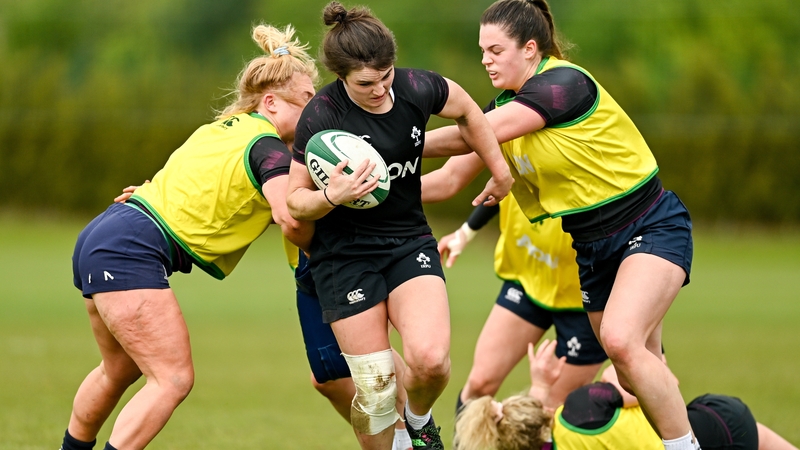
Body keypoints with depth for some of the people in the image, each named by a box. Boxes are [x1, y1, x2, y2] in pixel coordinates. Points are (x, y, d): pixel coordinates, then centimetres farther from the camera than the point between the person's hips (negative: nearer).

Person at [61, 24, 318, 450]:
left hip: (101, 237, 10)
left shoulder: (222, 128, 15)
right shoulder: (267, 147, -13)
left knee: (121, 369, 26)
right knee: (173, 379, -10)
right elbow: (292, 219, -25)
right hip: (131, 252, -10)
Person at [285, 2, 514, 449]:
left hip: (409, 240, 2)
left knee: (430, 358, -20)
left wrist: (500, 171, 22)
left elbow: (466, 111, 13)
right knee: (374, 385, -7)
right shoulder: (320, 117, -19)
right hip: (345, 252, -2)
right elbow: (296, 199, -9)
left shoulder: (418, 88, -10)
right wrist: (331, 196, -31)